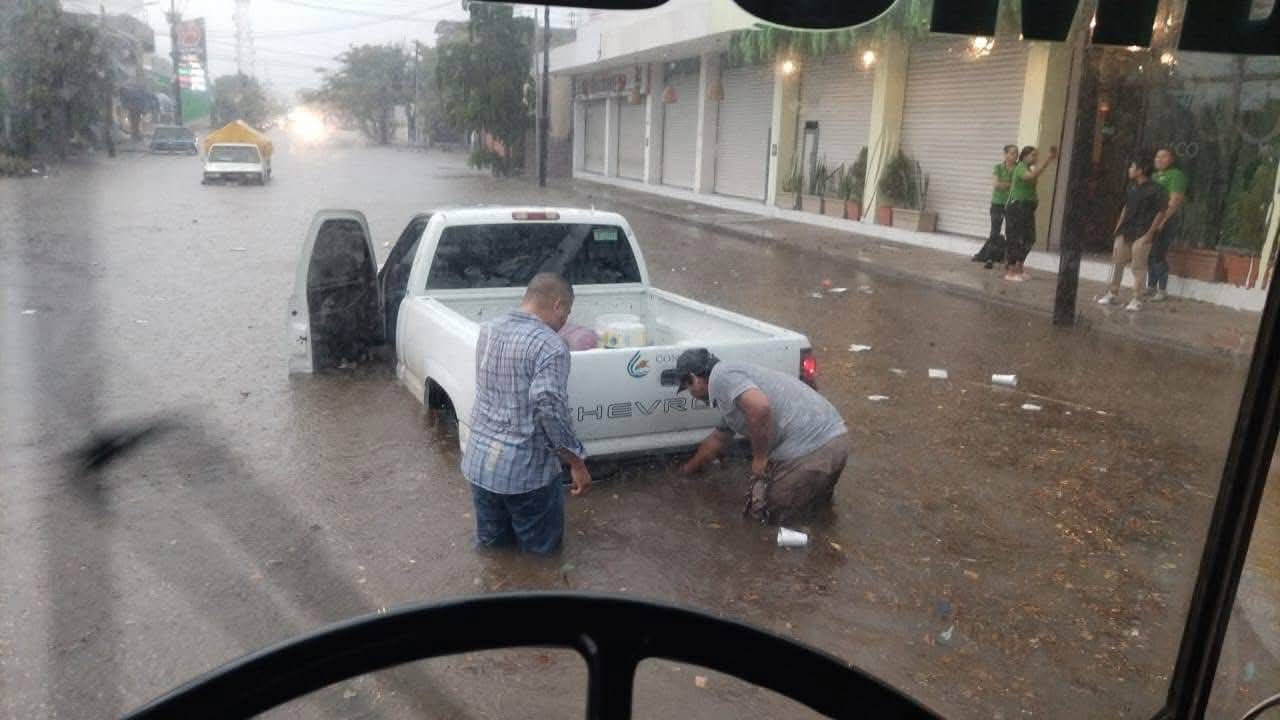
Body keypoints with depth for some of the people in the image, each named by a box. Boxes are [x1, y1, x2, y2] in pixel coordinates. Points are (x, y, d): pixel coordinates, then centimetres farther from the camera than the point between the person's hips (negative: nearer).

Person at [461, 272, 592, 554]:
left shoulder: (487, 330, 6)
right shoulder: (550, 345, -17)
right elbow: (549, 408, -27)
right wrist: (577, 463, -18)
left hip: (478, 461, 6)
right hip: (527, 468, -6)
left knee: (490, 540, 25)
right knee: (542, 544, 17)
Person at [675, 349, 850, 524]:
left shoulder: (721, 375, -7)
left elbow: (760, 407, -26)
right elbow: (718, 439, 39)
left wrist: (760, 458, -13)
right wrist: (689, 468, 51)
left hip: (809, 449, -9)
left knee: (764, 510, 11)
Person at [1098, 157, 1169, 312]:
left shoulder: (1156, 189, -11)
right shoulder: (1131, 187, 9)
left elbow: (1161, 213, -10)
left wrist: (1150, 233, -14)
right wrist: (1118, 227, 12)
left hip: (1141, 234, -7)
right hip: (1125, 231, 7)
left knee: (1138, 267, -3)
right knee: (1117, 262, 10)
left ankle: (1137, 299, 4)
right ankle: (1113, 294, 21)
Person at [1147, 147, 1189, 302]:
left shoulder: (1176, 175, -4)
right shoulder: (1154, 176, 21)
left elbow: (1175, 201, -14)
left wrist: (1162, 220, -22)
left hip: (1167, 221, -7)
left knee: (1159, 255, -10)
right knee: (1150, 255, 8)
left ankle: (1162, 291, -5)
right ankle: (1151, 287, 17)